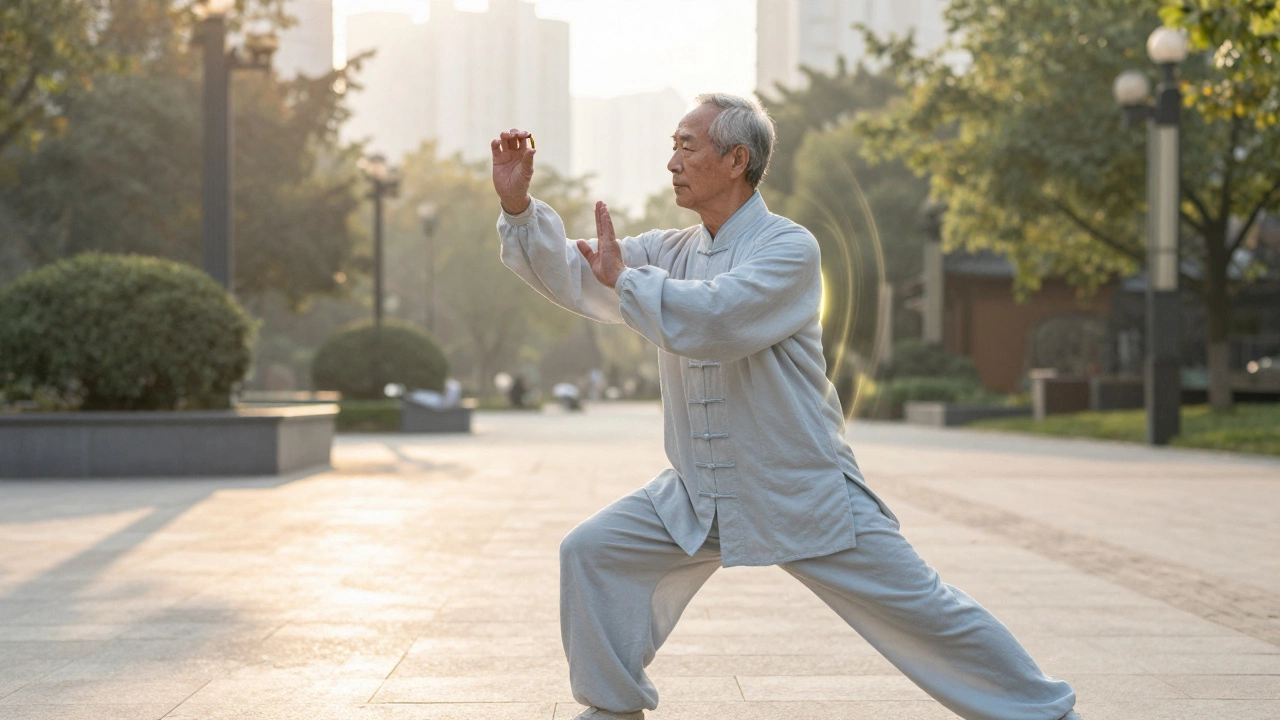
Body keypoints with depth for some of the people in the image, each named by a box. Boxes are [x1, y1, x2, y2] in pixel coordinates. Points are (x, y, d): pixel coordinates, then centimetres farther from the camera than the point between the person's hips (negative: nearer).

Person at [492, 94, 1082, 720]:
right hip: (700, 495, 6)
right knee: (591, 553, -1)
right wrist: (517, 205, -9)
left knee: (919, 611, -3)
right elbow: (573, 277, 3)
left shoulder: (788, 248, -16)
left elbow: (707, 319, -30)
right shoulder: (670, 252, 6)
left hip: (804, 495, -6)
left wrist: (622, 277, -18)